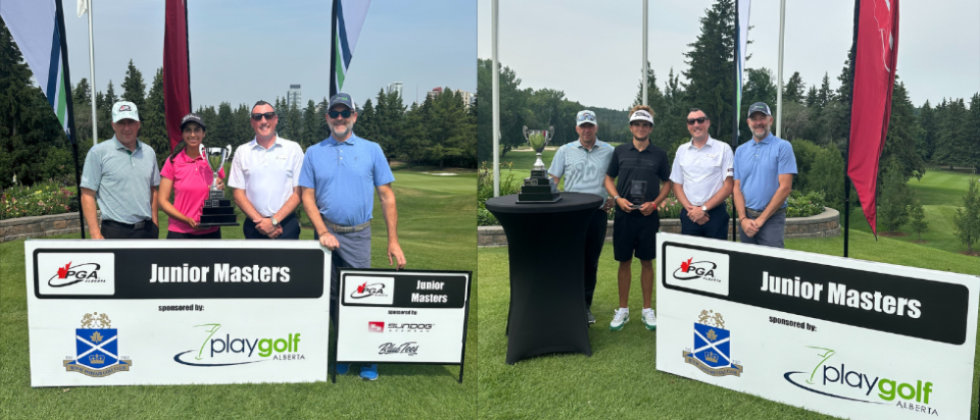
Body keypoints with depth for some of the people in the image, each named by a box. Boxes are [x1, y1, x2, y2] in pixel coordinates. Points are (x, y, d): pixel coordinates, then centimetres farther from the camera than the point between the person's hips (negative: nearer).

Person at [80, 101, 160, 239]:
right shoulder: (98, 152, -3)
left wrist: (154, 225, 11)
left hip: (146, 230, 5)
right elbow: (88, 195, -6)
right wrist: (95, 234, -14)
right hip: (115, 231, -5)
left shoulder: (149, 152, 11)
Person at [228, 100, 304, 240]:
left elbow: (298, 192, -1)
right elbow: (238, 194, 5)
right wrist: (260, 221, -8)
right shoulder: (242, 152, 7)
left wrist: (274, 220, -10)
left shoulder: (293, 149, 2)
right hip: (254, 226, 1)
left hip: (286, 224, -1)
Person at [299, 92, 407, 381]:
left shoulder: (371, 150, 3)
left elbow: (386, 197, 1)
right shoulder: (314, 153, 7)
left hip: (358, 235, -2)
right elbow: (308, 197, 5)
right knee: (333, 297, 8)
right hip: (327, 233, 2)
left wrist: (393, 241, -4)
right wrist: (322, 232, -10)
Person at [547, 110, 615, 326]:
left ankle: (585, 306, 17)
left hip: (597, 213, 1)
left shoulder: (609, 151, 5)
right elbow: (553, 181, 6)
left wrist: (613, 198, 2)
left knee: (591, 262, 7)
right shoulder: (565, 151, 5)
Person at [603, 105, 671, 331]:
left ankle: (647, 310, 17)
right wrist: (618, 198, -8)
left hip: (648, 217, 0)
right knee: (624, 262, 6)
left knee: (647, 262, 6)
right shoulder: (620, 151, 3)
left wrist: (655, 203, -7)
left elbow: (667, 183, 9)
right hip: (624, 216, 0)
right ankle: (623, 310, 16)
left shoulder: (659, 154, 3)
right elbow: (609, 179, 9)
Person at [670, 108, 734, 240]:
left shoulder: (723, 149, 0)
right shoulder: (682, 150, 10)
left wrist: (703, 209, -11)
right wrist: (690, 209, -7)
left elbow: (728, 186, -4)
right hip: (689, 214, 3)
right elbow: (677, 186, 10)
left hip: (715, 213, -2)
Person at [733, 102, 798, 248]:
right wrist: (743, 219, -8)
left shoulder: (782, 147, -3)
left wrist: (761, 219, -11)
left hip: (771, 218, -4)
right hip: (746, 217, 4)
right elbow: (737, 188, 7)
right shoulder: (740, 151, 10)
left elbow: (785, 187, -9)